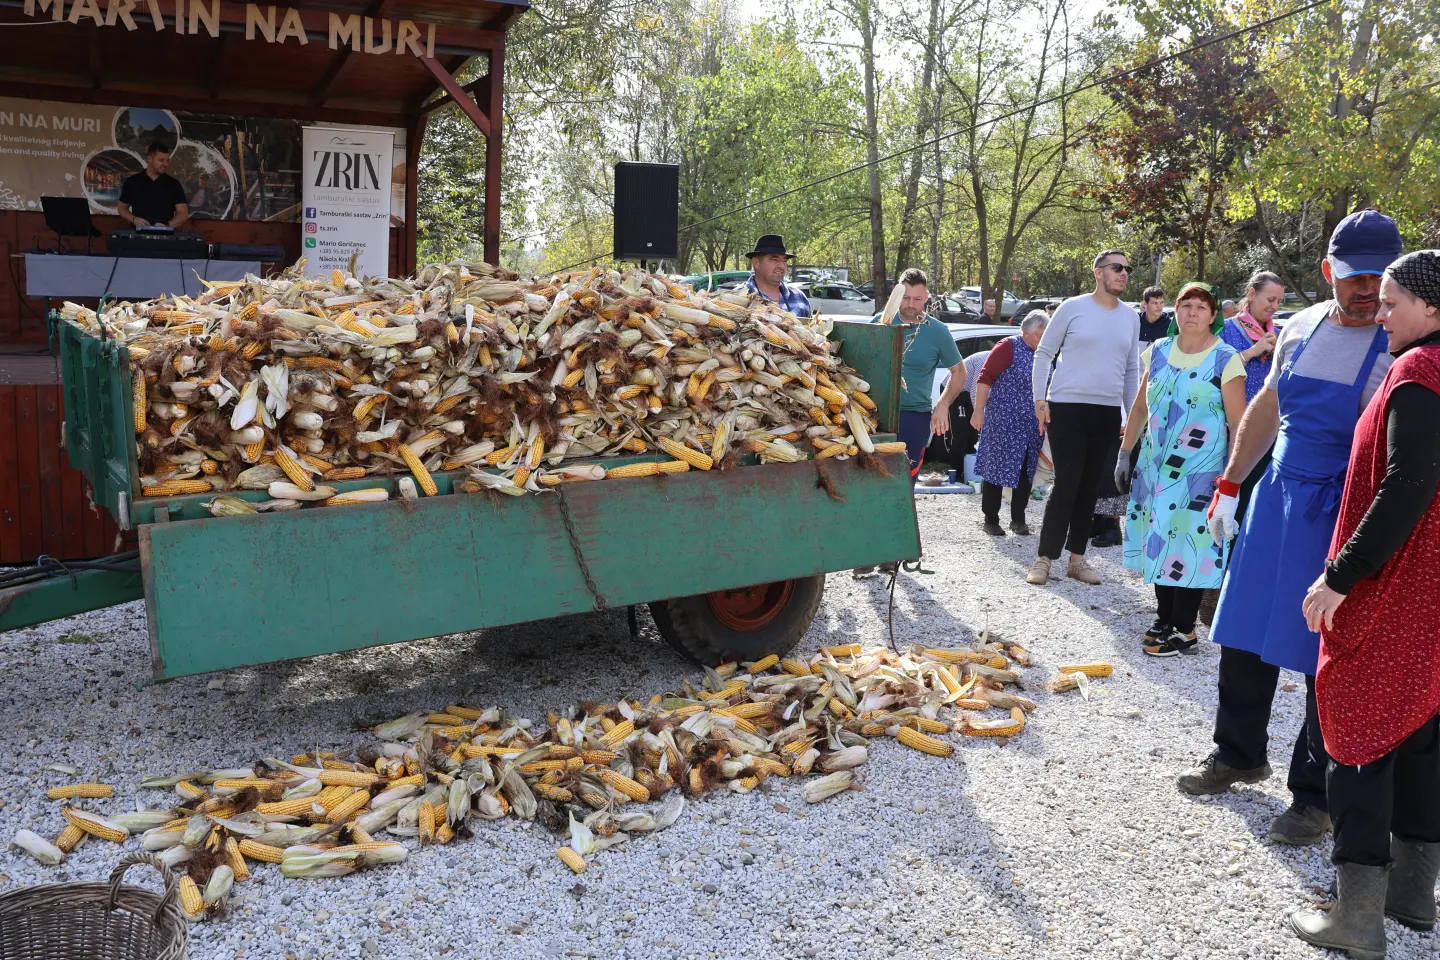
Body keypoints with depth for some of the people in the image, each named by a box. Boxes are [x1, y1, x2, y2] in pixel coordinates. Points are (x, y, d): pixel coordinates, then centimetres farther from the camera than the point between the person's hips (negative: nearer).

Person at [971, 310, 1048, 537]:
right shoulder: (1009, 347, -8)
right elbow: (985, 378, -11)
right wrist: (979, 411, -16)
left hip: (1033, 426, 6)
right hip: (1003, 422, -6)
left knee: (1027, 471, 9)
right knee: (997, 468, 0)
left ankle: (1019, 520, 20)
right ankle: (991, 520, 10)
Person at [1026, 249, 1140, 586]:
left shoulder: (1131, 317, 11)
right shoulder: (1073, 308, -3)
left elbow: (1132, 369, 17)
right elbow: (1043, 353, 1)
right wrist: (1039, 398, -6)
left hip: (1109, 413, 4)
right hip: (1067, 408, -4)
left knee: (1089, 488, 8)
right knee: (1067, 485, -7)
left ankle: (1077, 558, 17)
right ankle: (1045, 558, 2)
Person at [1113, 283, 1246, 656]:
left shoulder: (1226, 360, -7)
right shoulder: (1157, 352, 6)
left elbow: (1238, 424, -8)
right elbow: (1140, 407, 14)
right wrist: (1125, 453, 12)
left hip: (1200, 470, -5)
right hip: (1155, 464, 5)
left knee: (1189, 543, -3)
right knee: (1158, 540, 9)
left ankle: (1183, 631, 7)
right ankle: (1164, 617, 23)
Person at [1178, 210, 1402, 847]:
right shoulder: (1303, 327, 6)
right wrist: (1229, 486, 15)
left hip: (1341, 515, -6)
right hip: (1276, 497, 6)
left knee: (1326, 660, 1)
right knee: (1244, 634, 14)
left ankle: (1316, 794, 18)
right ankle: (1239, 754, 34)